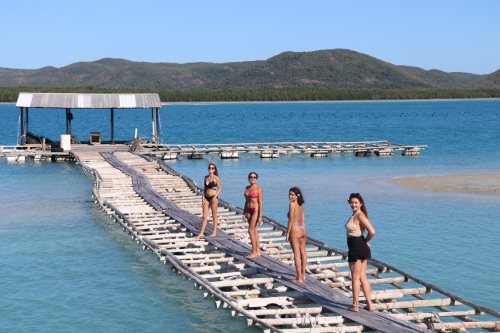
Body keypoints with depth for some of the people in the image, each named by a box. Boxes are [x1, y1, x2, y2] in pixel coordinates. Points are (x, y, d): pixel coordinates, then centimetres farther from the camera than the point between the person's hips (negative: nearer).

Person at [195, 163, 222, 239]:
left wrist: (215, 197, -15)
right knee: (204, 216, 4)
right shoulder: (206, 178, 9)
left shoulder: (216, 178, -5)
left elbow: (220, 188, -4)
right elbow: (204, 189, 13)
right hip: (206, 197, 5)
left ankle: (214, 232, 14)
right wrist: (203, 198, 5)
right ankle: (201, 233, 6)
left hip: (213, 197, -5)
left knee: (214, 215, 5)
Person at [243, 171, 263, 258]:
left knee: (251, 230, -9)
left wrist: (260, 216, -16)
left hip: (255, 210, -7)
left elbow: (260, 203, -12)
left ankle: (254, 252, -3)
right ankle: (258, 251, 17)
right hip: (248, 210, 7)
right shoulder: (247, 188, 10)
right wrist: (244, 213, 14)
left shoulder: (258, 189, -10)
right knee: (254, 230, 10)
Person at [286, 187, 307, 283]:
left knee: (297, 254, -1)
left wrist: (287, 233, -12)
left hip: (295, 229, -8)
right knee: (303, 252, 15)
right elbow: (303, 219, 11)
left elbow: (291, 220, -17)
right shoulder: (301, 205, 6)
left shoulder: (292, 204, -16)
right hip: (303, 228, 8)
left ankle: (299, 278, 3)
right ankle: (303, 275, 26)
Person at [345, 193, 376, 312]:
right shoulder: (355, 214, 12)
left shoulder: (360, 215, -17)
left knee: (355, 278, 1)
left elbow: (372, 231, -26)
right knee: (362, 277, 14)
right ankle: (369, 304, 18)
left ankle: (355, 305, 9)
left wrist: (366, 241, -9)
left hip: (356, 248, -10)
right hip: (362, 249, 10)